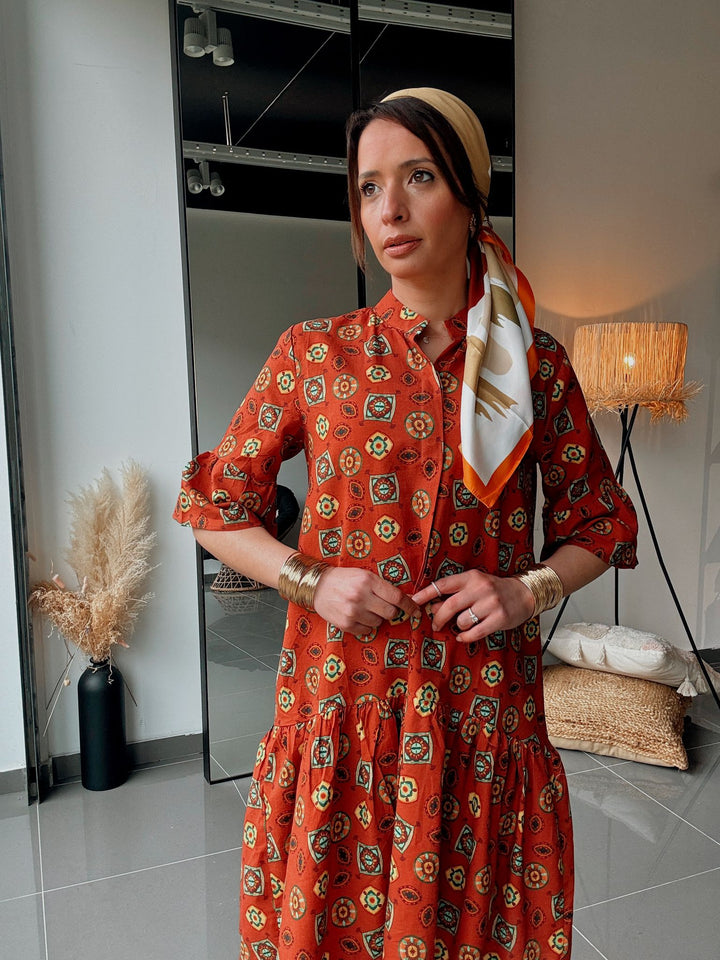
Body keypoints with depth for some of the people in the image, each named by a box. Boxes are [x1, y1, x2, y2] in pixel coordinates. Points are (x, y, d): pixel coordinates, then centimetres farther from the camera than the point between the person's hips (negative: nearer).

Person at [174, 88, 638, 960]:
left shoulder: (538, 367, -1)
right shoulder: (314, 354, -2)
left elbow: (599, 522, 10)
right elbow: (215, 506, 4)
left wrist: (530, 588, -9)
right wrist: (311, 581, -11)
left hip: (482, 712, 1)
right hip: (341, 700, 0)